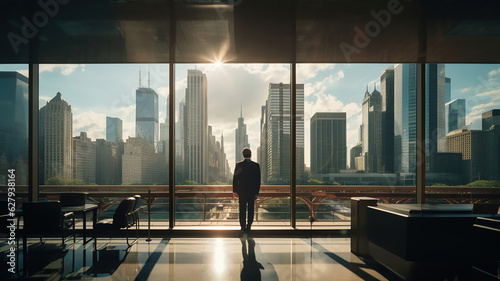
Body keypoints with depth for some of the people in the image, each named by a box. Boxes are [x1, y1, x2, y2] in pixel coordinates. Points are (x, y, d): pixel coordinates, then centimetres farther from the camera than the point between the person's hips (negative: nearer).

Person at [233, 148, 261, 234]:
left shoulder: (238, 165, -6)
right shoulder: (256, 165, -5)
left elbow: (235, 178, -2)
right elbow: (258, 180, -2)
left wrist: (234, 191, 6)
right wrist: (256, 192, 5)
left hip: (241, 191, 0)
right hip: (252, 191, 0)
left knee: (242, 210, 9)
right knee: (250, 209, 9)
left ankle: (243, 227, 12)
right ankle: (248, 227, 8)